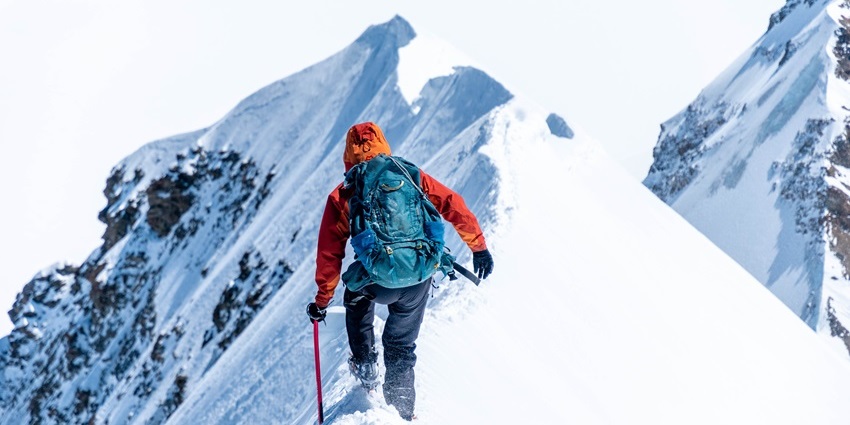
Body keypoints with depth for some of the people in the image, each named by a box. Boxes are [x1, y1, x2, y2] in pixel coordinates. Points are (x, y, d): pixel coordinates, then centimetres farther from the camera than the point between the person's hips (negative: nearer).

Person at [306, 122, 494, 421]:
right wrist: (478, 247, 11)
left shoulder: (342, 198, 1)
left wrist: (322, 301, 13)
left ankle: (365, 366, 31)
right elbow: (454, 207, 3)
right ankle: (402, 413, 22)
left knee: (356, 299, 35)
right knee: (401, 346, 22)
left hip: (378, 283, -2)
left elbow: (330, 255, 4)